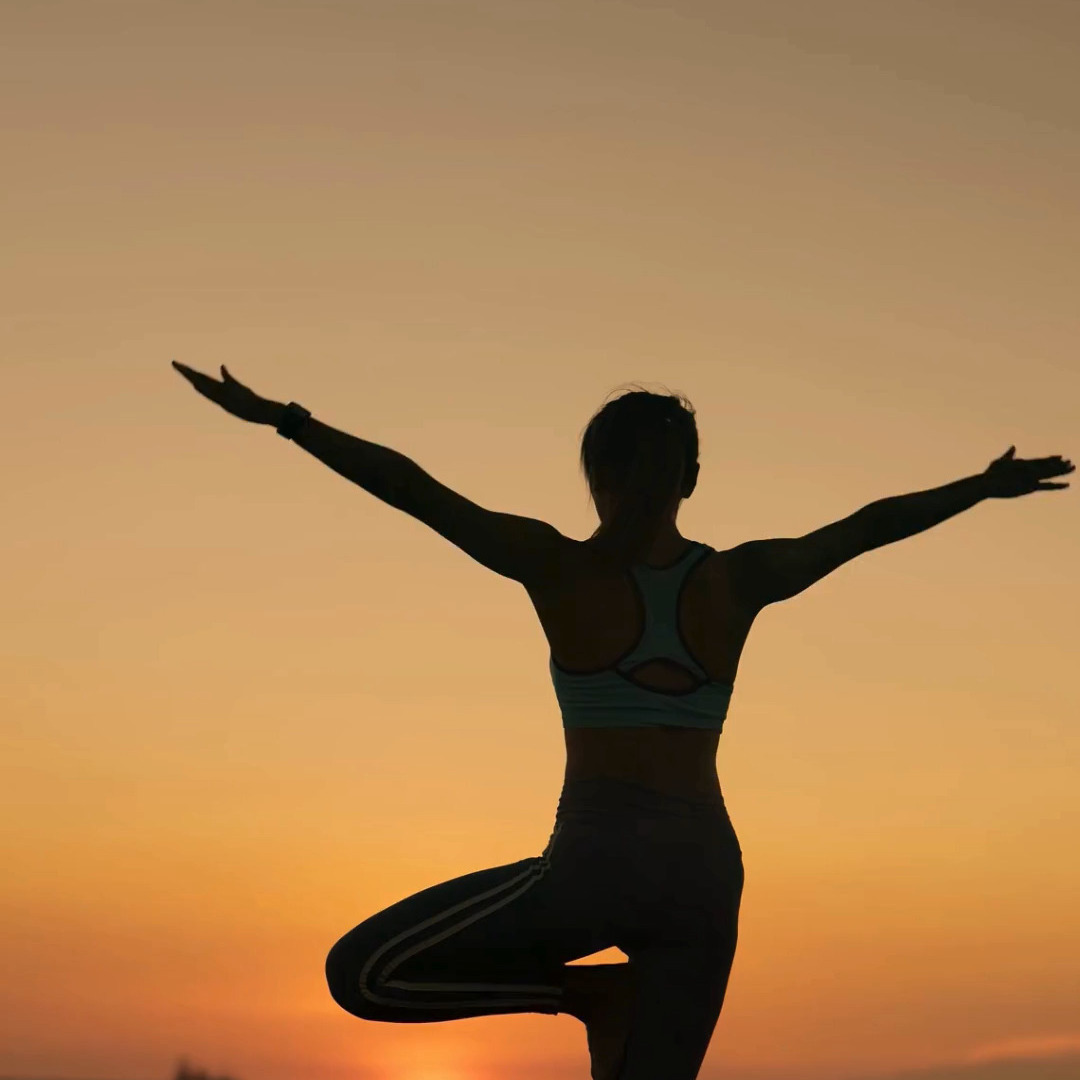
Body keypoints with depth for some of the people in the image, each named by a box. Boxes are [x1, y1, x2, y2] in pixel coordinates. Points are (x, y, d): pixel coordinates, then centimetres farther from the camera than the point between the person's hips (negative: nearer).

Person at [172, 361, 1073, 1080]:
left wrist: (283, 418, 3)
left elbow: (414, 486, -2)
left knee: (361, 974, 6)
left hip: (599, 859, -4)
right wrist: (983, 487, 35)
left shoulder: (560, 567, -1)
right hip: (706, 873, 5)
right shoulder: (738, 580, 7)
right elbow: (867, 526, 21)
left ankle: (594, 993, 0)